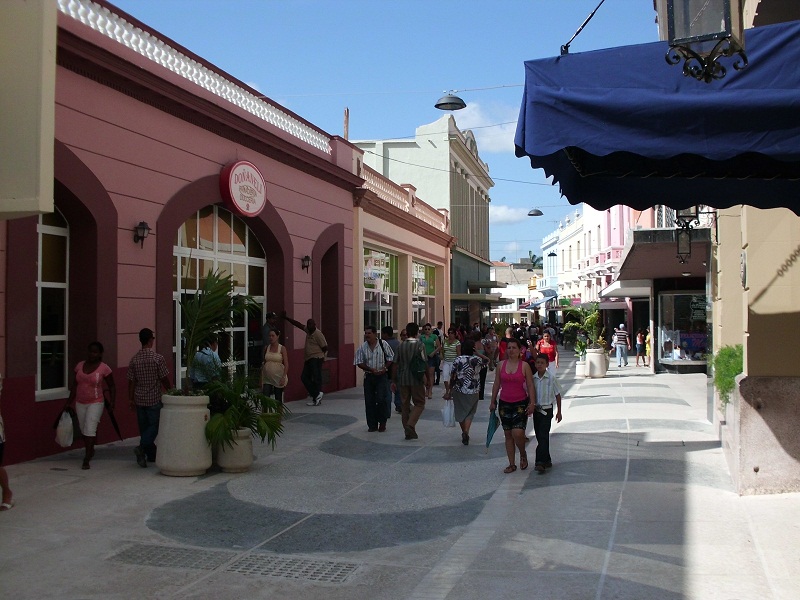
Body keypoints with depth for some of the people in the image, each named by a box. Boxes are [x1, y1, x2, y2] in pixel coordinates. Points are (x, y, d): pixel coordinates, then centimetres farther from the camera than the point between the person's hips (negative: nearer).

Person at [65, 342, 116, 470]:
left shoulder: (104, 368, -9)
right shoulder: (80, 365, 4)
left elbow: (112, 387, -3)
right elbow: (74, 385, 10)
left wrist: (112, 402, -10)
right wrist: (69, 401, 8)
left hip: (95, 403, -5)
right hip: (80, 403, 5)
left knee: (89, 429, -12)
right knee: (84, 430, 14)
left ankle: (86, 460, -10)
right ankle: (90, 450, 36)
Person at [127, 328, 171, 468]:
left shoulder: (134, 359, 0)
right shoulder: (158, 358, -12)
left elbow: (131, 381, 3)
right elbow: (164, 379, -8)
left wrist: (130, 399, 10)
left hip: (139, 399, 5)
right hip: (154, 399, -5)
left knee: (144, 426, 12)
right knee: (154, 425, 3)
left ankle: (151, 455, 19)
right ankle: (142, 447, -19)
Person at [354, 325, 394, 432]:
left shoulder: (383, 344, -4)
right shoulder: (362, 347, 0)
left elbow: (390, 358, 4)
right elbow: (359, 363, 0)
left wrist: (385, 368, -10)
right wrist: (371, 369, -11)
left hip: (382, 376, -2)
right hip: (369, 376, 2)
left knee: (381, 399, -10)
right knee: (369, 401, 3)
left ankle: (382, 423, 8)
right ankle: (372, 425, 13)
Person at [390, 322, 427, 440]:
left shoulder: (401, 345, 3)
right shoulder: (420, 345, -8)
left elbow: (395, 364, 4)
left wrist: (393, 380, 11)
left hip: (402, 379, 4)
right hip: (416, 379, -4)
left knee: (405, 404, 11)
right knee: (419, 404, 7)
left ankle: (409, 432, 16)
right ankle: (410, 425, -13)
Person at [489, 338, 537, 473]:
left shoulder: (524, 365, -4)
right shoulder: (501, 365, 5)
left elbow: (530, 385, -4)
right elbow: (496, 384, 10)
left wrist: (532, 403, -11)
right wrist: (493, 402, 10)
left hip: (521, 403, -3)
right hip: (504, 403, 4)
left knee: (518, 433, -16)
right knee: (508, 434, 8)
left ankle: (523, 454, 14)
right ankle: (512, 464, 18)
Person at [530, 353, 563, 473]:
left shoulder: (551, 378, -9)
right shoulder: (532, 378, 0)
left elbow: (558, 395, -1)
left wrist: (559, 412, 1)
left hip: (547, 410, -4)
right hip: (536, 410, 4)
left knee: (543, 436, -11)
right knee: (539, 436, 10)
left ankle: (540, 462, -14)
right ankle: (546, 460, 22)